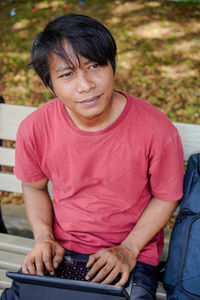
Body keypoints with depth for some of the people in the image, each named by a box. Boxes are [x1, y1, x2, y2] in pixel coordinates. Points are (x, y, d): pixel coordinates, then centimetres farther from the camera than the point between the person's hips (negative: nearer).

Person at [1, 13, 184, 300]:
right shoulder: (34, 130, -14)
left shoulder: (158, 131, -21)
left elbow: (166, 197, -5)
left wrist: (129, 249, -13)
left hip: (133, 253, -1)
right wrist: (44, 237, -8)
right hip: (61, 249, 2)